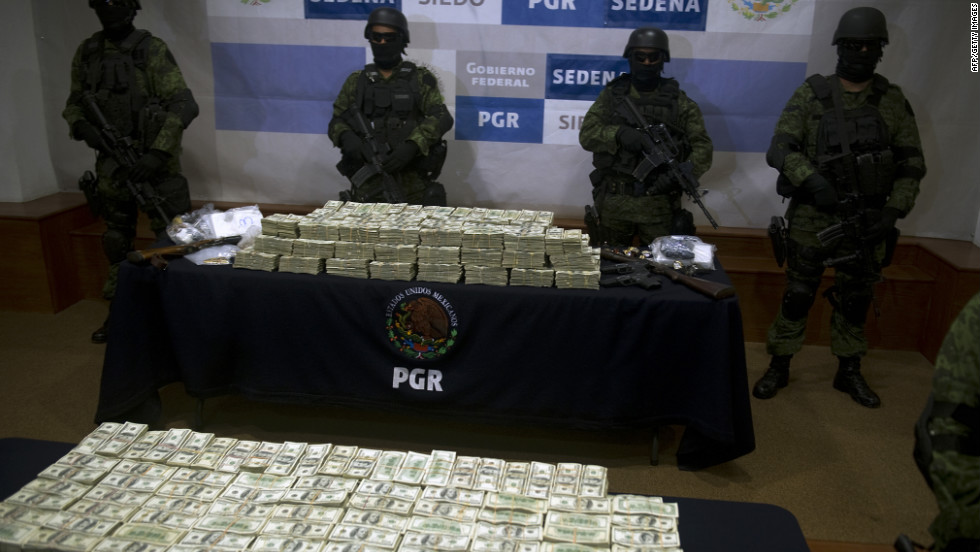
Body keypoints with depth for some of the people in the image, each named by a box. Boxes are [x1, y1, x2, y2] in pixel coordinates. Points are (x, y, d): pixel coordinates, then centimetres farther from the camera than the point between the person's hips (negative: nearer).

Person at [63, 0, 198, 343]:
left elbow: (184, 106, -18)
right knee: (116, 240, 15)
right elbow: (74, 103, 15)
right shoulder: (86, 52, 6)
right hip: (111, 163, 6)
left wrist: (157, 154, -24)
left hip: (153, 163, -5)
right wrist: (82, 126, -8)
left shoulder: (152, 51, -10)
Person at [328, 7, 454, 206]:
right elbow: (337, 121, 11)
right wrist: (346, 137, -14)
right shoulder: (356, 81, 13)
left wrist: (412, 145, -24)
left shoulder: (421, 78, 5)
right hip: (368, 184, 2)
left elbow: (442, 118, -7)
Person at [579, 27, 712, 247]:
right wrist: (620, 133, -23)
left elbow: (703, 147, -1)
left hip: (659, 202, 0)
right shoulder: (611, 95, 6)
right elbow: (587, 134, -4)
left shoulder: (678, 101, 4)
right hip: (614, 199, 1)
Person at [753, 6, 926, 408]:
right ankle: (779, 367, 19)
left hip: (866, 221, 3)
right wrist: (811, 180, -26)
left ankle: (849, 373, 28)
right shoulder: (811, 94, -2)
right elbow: (779, 148, -10)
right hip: (812, 219, -2)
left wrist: (894, 212, -5)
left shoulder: (893, 100, 4)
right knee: (797, 296, 5)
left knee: (855, 300, 12)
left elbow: (912, 163, 6)